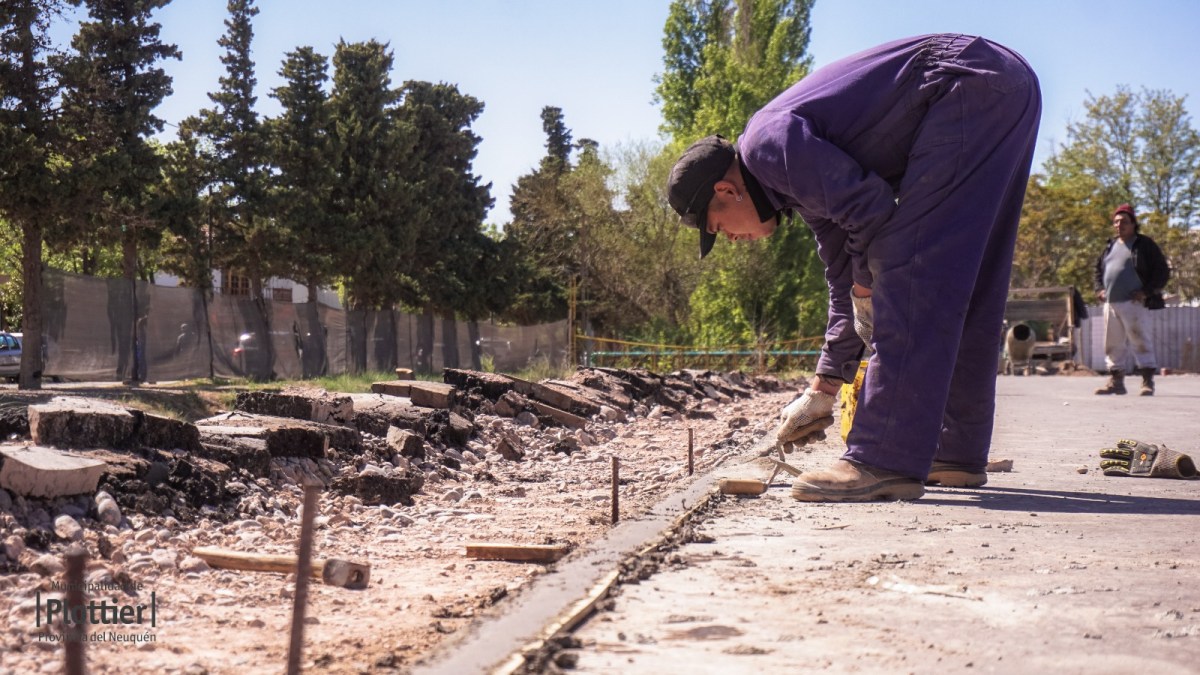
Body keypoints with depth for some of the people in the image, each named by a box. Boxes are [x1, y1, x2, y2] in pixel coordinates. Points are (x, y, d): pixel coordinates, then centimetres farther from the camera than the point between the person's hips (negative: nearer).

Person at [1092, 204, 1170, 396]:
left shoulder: (1145, 244, 0)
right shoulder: (1110, 246, 18)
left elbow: (1162, 271, -3)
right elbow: (1098, 269, 29)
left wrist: (1147, 291, -13)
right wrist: (1099, 288, 12)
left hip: (1135, 304, -6)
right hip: (1111, 304, 6)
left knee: (1141, 342, -6)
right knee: (1113, 344, 8)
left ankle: (1148, 382, -3)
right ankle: (1115, 380, 15)